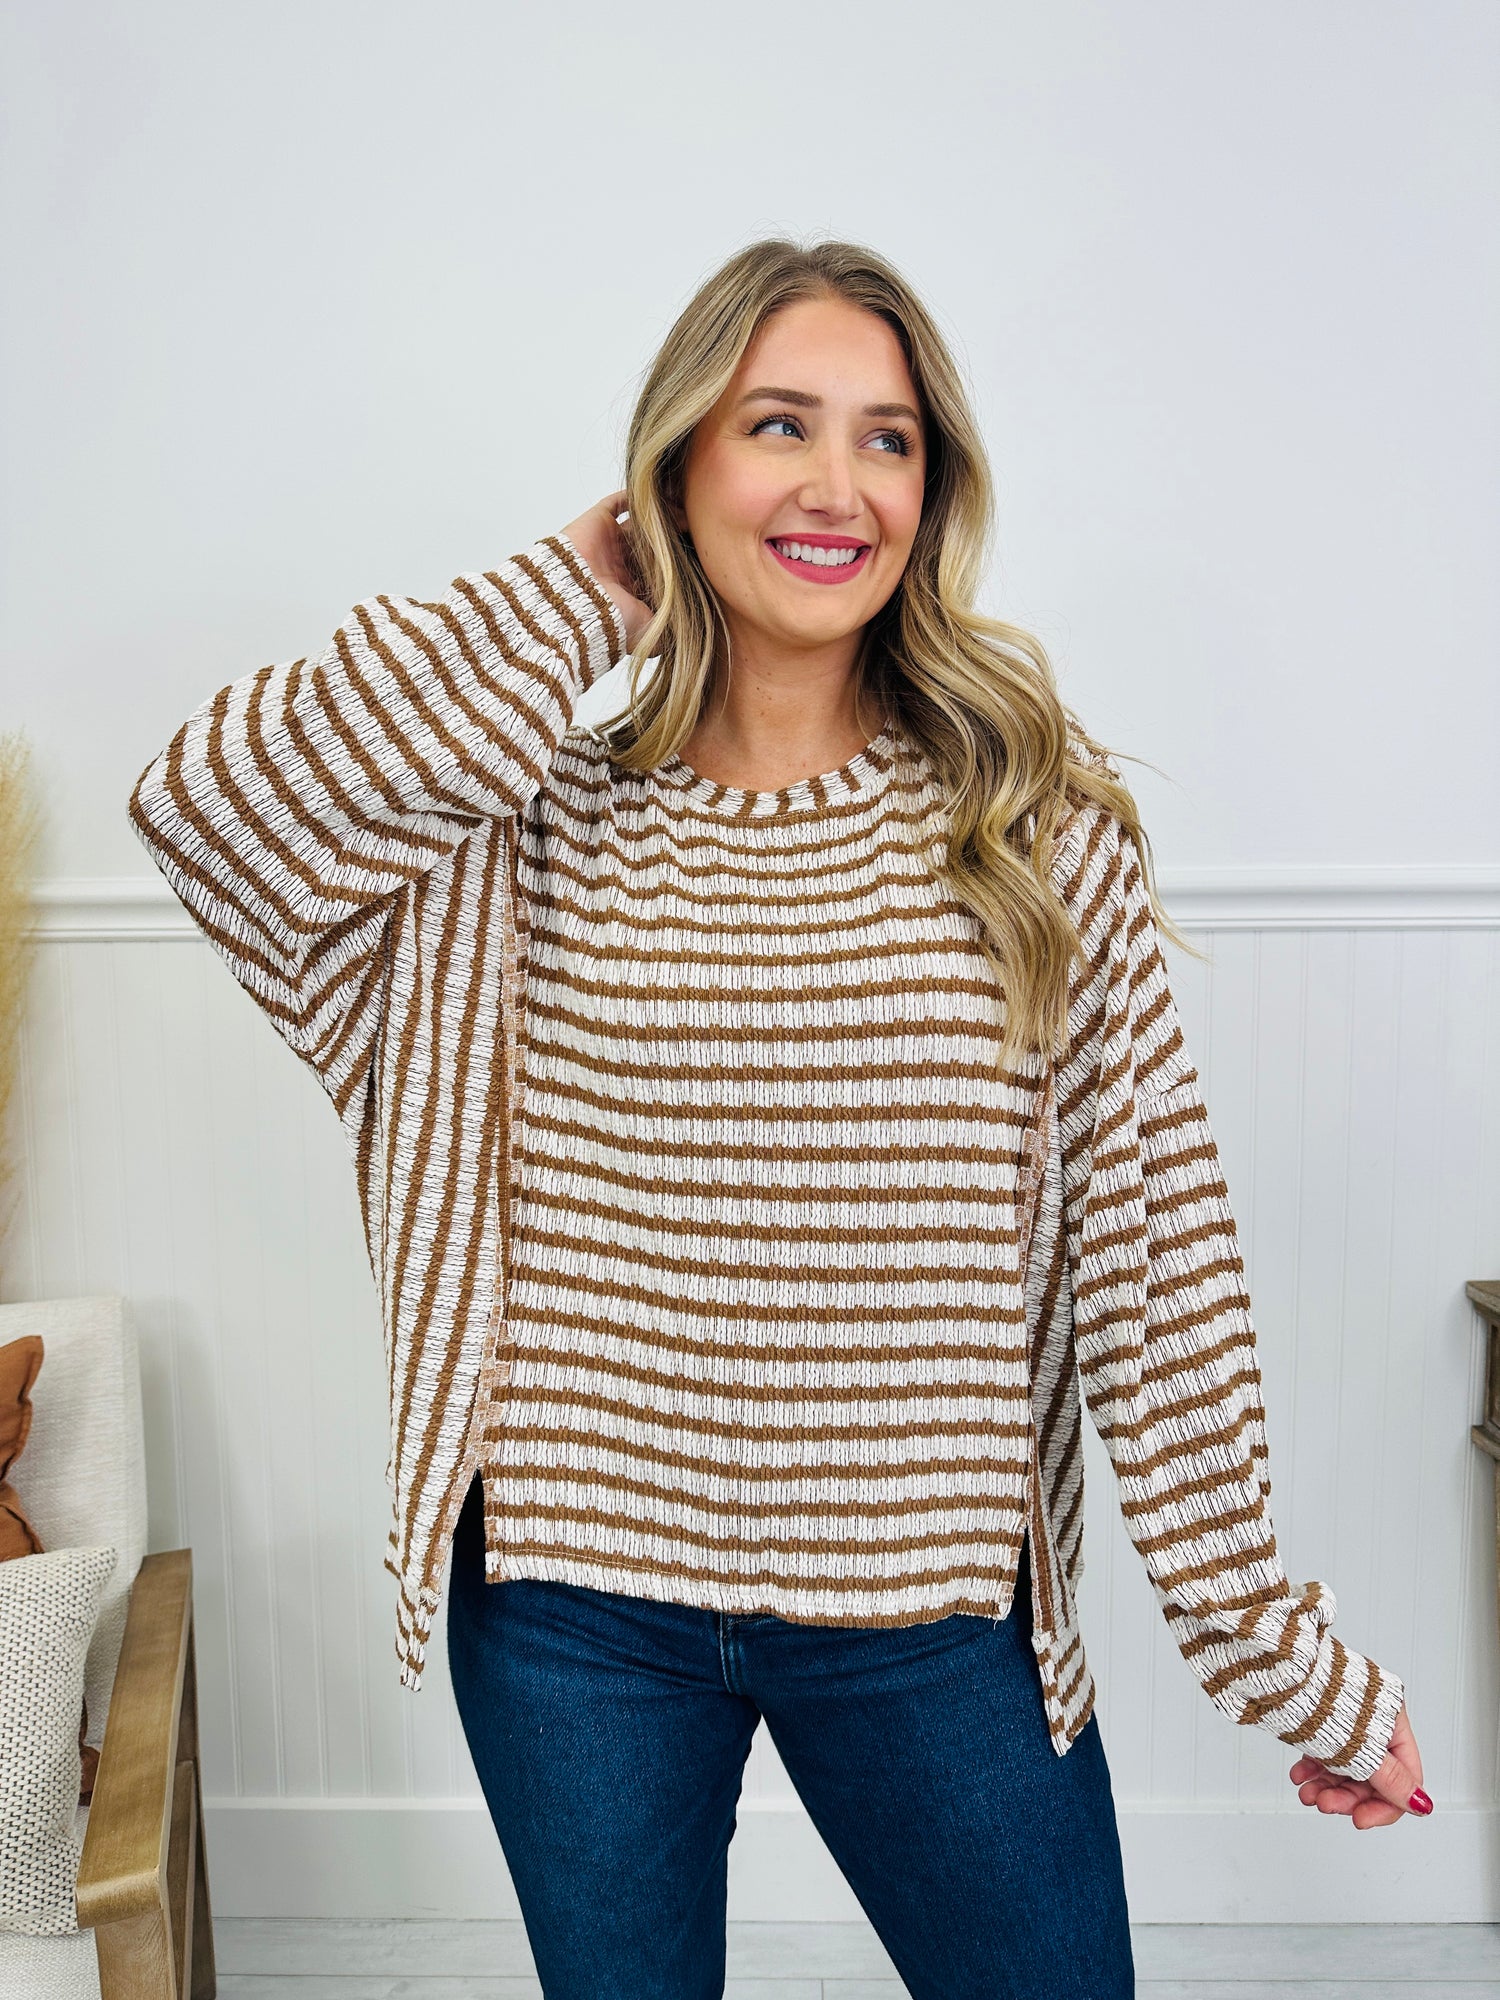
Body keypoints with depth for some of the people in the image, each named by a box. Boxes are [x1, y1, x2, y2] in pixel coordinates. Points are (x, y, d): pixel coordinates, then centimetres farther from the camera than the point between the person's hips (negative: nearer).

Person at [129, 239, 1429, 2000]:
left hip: (931, 1615, 0)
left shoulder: (1031, 817, -5)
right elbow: (203, 801, -18)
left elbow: (1151, 1233, -6)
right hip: (574, 1605, 1)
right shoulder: (537, 816, -3)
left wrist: (1280, 1652, -4)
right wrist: (569, 598, -10)